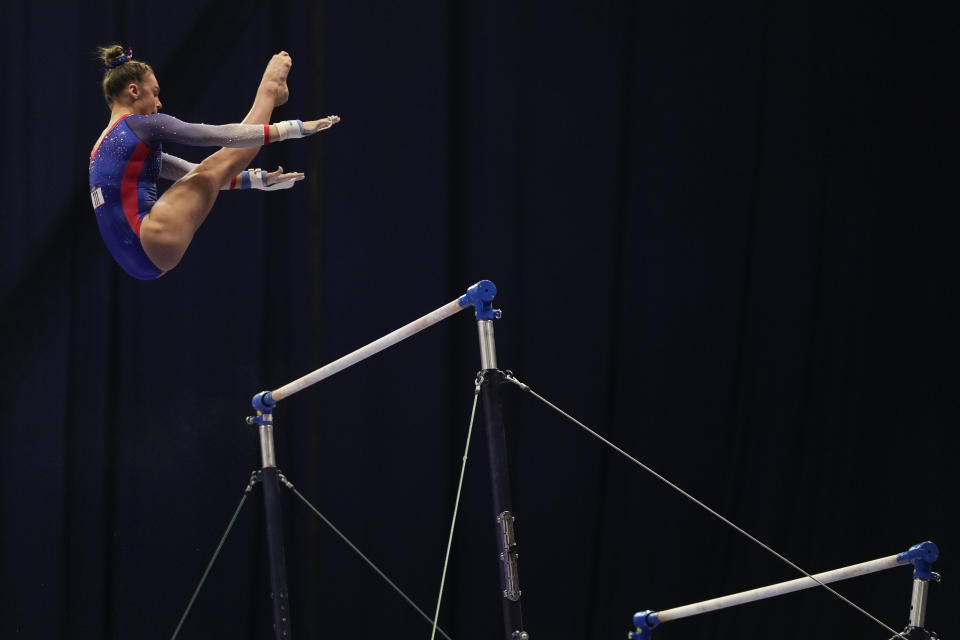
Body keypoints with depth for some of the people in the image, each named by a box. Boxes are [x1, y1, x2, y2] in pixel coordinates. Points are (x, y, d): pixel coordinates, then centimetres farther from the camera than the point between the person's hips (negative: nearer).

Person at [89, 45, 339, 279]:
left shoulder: (108, 143, 25)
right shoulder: (140, 126, -4)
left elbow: (189, 173, 26)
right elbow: (220, 135, -4)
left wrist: (256, 179, 26)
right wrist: (289, 129, 0)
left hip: (140, 261, 9)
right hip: (154, 239, -9)